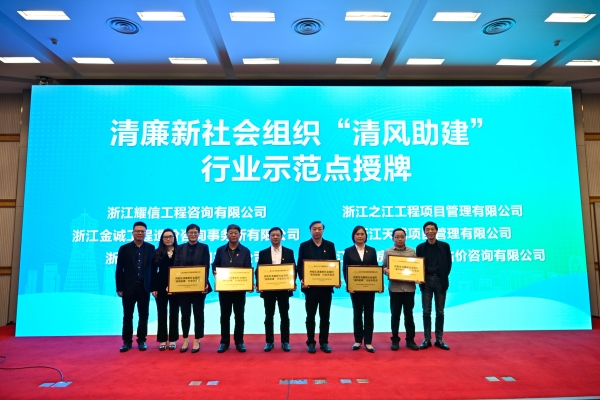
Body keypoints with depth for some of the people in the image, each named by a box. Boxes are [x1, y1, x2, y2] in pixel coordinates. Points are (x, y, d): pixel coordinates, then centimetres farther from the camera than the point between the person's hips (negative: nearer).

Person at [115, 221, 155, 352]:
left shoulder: (151, 248, 3)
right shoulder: (124, 248, 1)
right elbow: (119, 270, 1)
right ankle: (127, 341, 18)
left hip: (144, 287, 1)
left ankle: (141, 340, 18)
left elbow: (153, 268, 3)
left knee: (143, 315, 7)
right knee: (127, 316, 7)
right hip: (129, 287, 0)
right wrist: (119, 288, -4)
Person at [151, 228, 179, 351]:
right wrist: (153, 288, -5)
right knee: (161, 314, 7)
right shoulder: (157, 253, 3)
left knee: (174, 313, 8)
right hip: (161, 287, 1)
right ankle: (163, 340, 16)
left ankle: (172, 340, 17)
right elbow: (153, 272, 1)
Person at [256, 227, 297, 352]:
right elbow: (258, 271, 3)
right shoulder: (263, 253, 4)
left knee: (284, 316, 5)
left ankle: (285, 342, 16)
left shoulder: (289, 252, 4)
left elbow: (293, 269, 3)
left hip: (284, 288, 0)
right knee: (269, 316, 7)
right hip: (268, 289, 0)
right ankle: (269, 342, 18)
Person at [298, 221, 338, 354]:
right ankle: (311, 343, 18)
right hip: (310, 286, -1)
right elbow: (300, 265, -1)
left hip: (326, 286, 1)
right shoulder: (304, 246, 2)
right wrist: (302, 280, -15)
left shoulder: (330, 245, 6)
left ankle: (324, 342, 20)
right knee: (310, 316, 7)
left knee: (325, 316, 8)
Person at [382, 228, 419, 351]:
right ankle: (395, 340, 17)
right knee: (395, 315, 6)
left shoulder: (412, 251, 6)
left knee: (409, 314, 9)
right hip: (395, 288, -1)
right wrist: (386, 271, -19)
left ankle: (410, 340, 20)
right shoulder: (388, 252, 2)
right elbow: (384, 267, 3)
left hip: (409, 287, 1)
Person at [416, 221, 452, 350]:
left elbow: (448, 264, 5)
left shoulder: (445, 246, 2)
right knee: (426, 312, 3)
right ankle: (427, 339, 11)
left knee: (440, 312, 6)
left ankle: (439, 339, 15)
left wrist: (444, 278, 0)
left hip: (440, 281, 0)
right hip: (426, 281, 0)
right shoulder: (420, 247, 3)